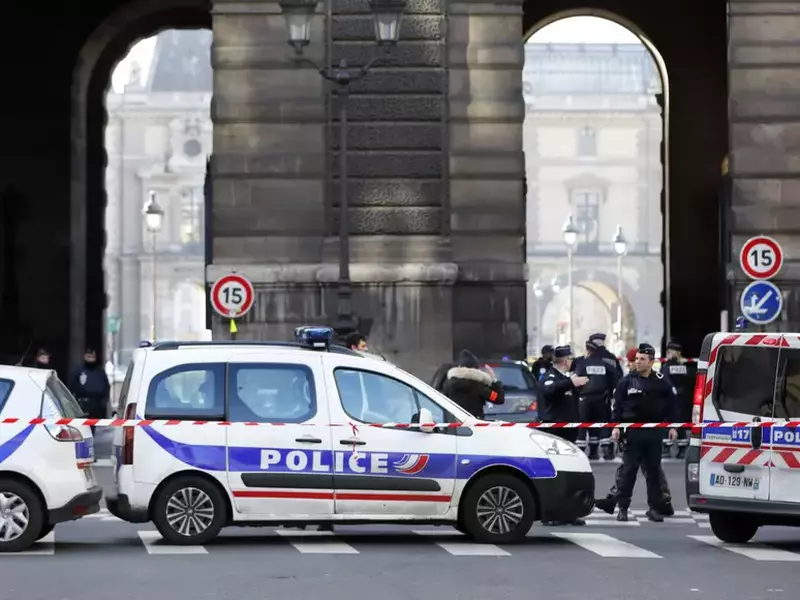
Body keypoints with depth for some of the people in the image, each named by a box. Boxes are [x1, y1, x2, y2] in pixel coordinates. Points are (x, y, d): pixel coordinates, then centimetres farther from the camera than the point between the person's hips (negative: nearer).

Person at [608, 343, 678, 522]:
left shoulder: (662, 381, 3)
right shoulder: (627, 380, 1)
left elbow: (672, 404, 7)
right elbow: (618, 404, 2)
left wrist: (672, 426, 2)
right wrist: (616, 426, -4)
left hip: (654, 433, 1)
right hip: (632, 432, -1)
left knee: (653, 470, 5)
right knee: (628, 470, -1)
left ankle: (654, 508, 11)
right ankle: (623, 507, 3)